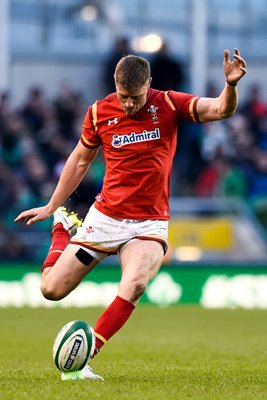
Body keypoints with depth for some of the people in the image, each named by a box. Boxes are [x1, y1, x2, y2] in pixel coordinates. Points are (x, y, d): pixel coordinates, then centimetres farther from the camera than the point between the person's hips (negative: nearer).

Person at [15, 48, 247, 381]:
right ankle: (64, 227, 31)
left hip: (150, 223, -2)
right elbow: (80, 160, 13)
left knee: (134, 285, -31)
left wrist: (231, 85, -37)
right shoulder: (99, 112, -2)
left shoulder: (169, 105, -5)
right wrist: (50, 207, 17)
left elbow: (221, 109, -15)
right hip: (105, 217, 2)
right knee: (52, 289, 1)